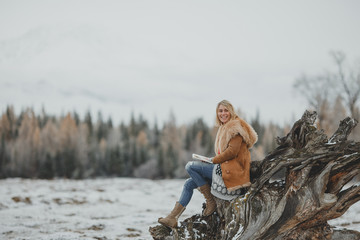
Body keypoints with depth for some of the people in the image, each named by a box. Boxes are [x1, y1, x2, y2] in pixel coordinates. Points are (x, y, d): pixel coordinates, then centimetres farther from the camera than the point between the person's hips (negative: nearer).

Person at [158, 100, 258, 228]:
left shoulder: (235, 126, -7)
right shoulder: (224, 128, 23)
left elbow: (232, 151, -17)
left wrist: (213, 160, -9)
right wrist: (212, 160, 7)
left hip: (232, 171, -10)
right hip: (223, 168, 10)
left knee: (190, 166, -15)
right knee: (189, 183, 5)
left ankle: (210, 201, -8)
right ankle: (173, 218, 0)